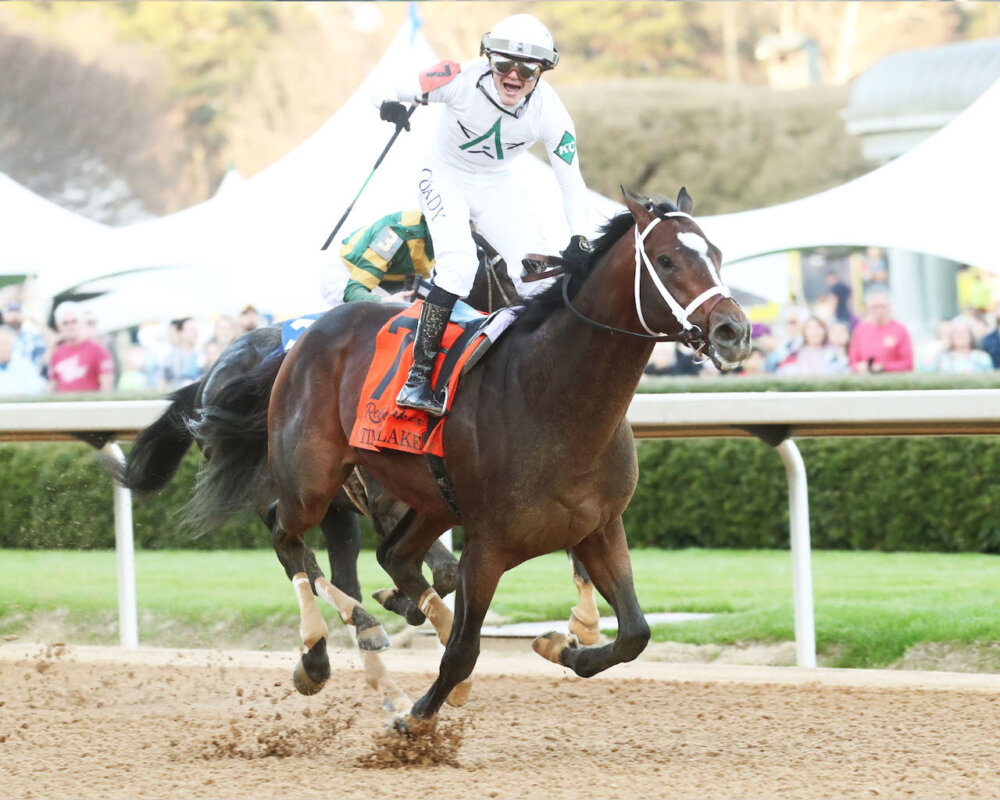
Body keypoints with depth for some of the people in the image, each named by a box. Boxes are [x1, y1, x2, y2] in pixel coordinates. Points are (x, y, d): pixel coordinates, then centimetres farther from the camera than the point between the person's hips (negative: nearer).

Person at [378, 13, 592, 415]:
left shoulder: (549, 112, -24)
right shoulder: (461, 80, -29)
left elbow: (571, 180, -19)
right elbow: (410, 85, -11)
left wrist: (579, 241, -29)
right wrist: (394, 104, -34)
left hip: (497, 185, 3)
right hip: (444, 175, -3)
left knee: (539, 275, -8)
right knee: (458, 262, -27)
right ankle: (419, 374, -22)